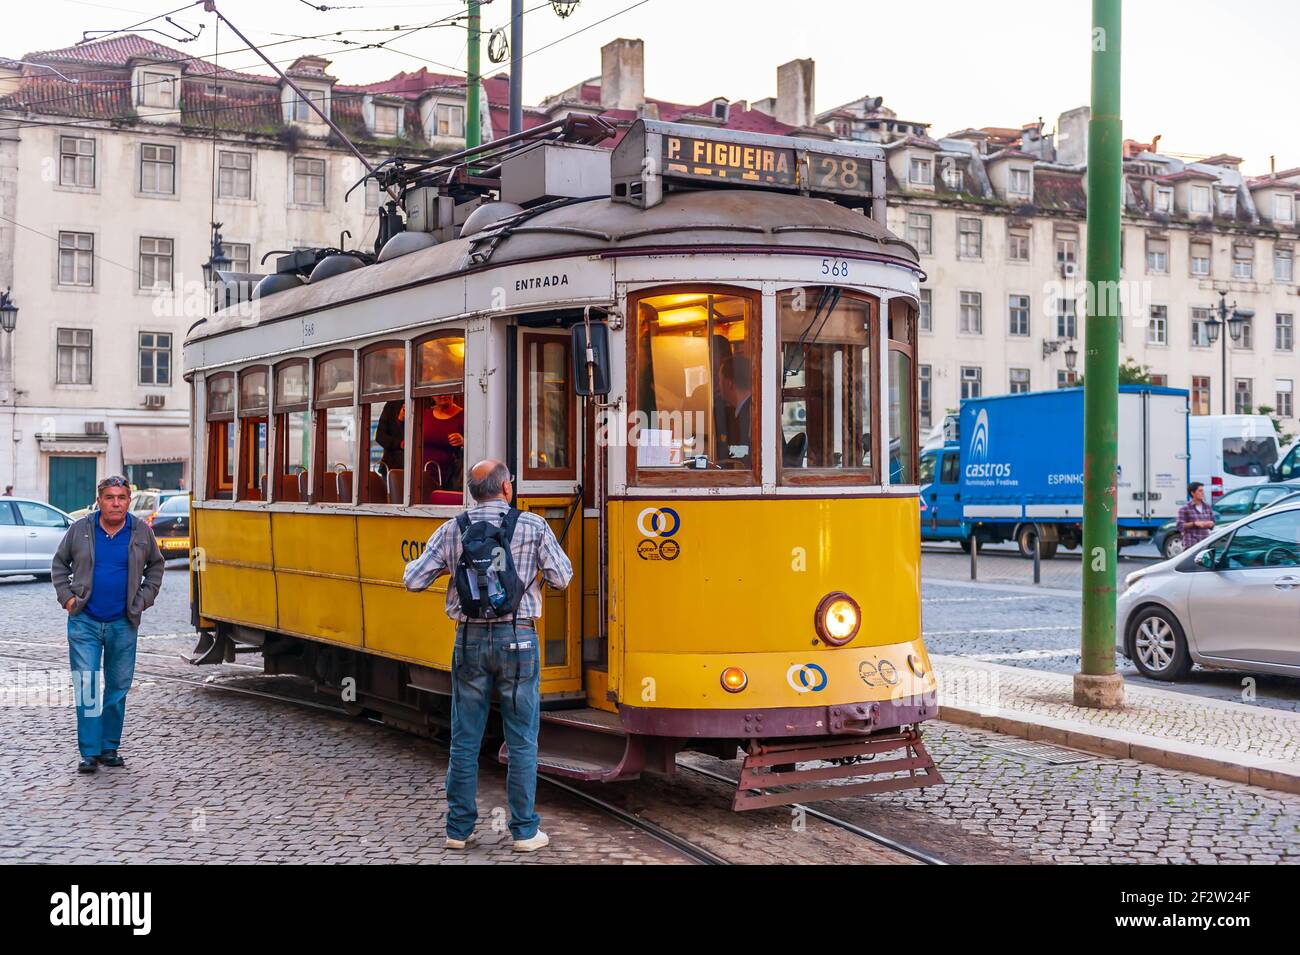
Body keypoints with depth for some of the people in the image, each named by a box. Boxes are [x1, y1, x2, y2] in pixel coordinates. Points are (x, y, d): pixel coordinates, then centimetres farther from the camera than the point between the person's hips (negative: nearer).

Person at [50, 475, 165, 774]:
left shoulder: (142, 532, 1)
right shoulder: (80, 530, -1)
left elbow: (156, 565, 16)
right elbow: (59, 563, 13)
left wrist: (143, 599, 7)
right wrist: (67, 597, 2)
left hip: (123, 624, 1)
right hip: (84, 622, -1)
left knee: (118, 687, 8)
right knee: (86, 687, -5)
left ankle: (110, 747, 20)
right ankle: (90, 752, -1)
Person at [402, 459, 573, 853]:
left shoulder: (451, 530, 1)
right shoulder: (533, 526, -4)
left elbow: (413, 580, 1)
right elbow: (562, 578, -2)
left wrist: (416, 563, 24)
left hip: (471, 640, 2)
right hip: (517, 638, -2)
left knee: (464, 740, 10)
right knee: (522, 741, 5)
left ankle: (459, 829, 16)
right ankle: (525, 831, 10)